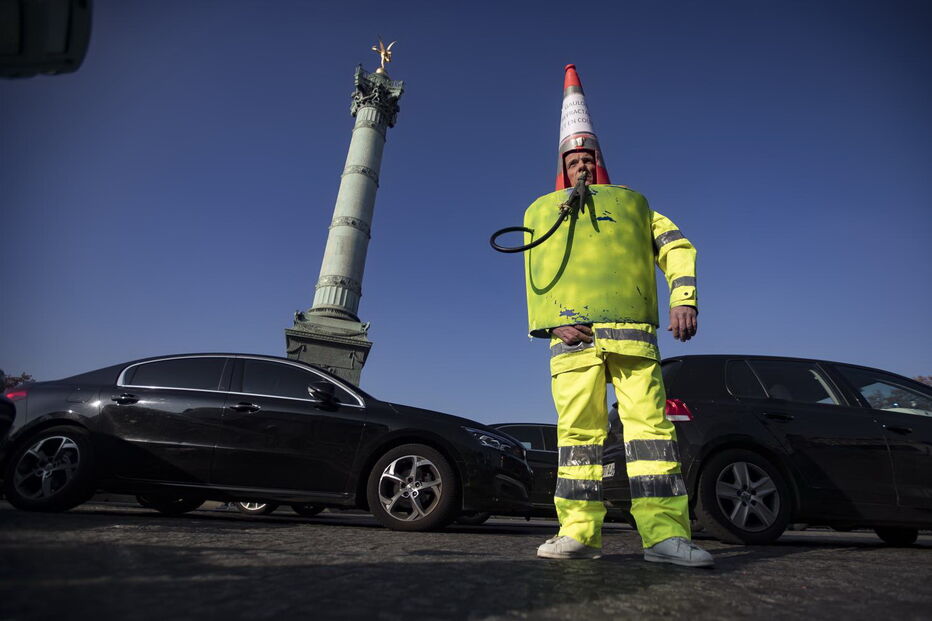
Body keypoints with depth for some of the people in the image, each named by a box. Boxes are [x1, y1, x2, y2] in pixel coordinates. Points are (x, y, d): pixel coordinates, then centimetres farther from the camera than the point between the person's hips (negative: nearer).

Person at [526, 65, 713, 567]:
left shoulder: (631, 203, 24)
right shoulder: (543, 211, 24)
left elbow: (676, 247, 13)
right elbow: (535, 275, 14)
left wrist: (684, 299, -5)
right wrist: (550, 323, -4)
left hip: (632, 332, 0)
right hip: (574, 335, 0)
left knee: (649, 421, -8)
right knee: (578, 428, -3)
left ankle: (664, 532, -5)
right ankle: (579, 531, 1)